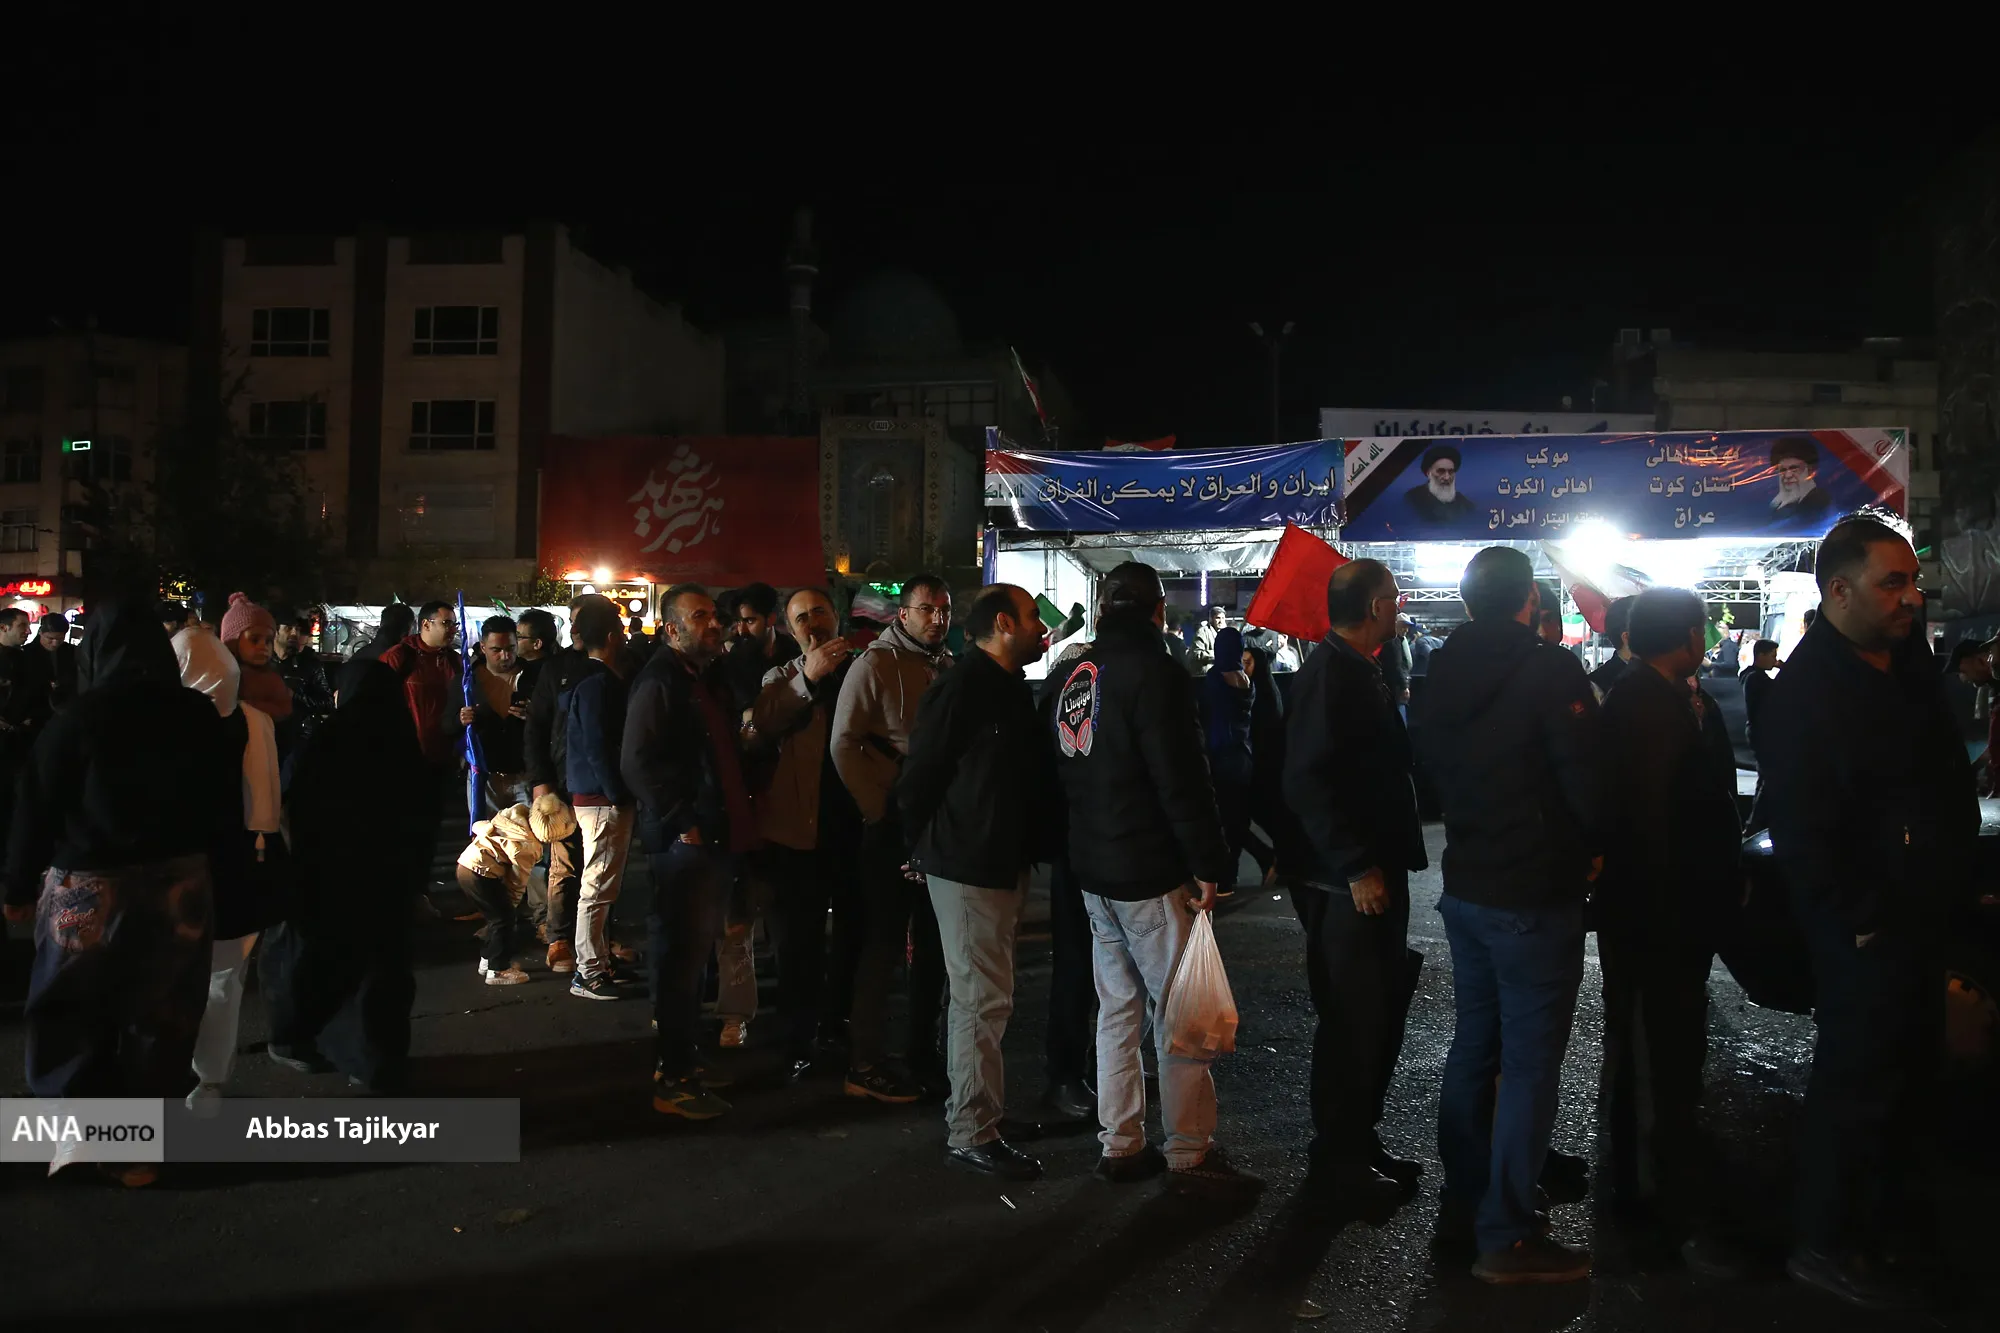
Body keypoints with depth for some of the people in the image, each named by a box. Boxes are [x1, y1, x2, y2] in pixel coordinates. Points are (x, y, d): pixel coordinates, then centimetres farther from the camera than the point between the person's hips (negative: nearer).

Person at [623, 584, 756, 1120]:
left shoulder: (711, 678, 15)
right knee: (679, 956, -3)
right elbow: (638, 764, -20)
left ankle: (683, 1058, 30)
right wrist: (682, 825, -19)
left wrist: (738, 818, 12)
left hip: (718, 837, 9)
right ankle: (674, 1080, 5)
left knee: (693, 952, 17)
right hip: (684, 841, -9)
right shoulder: (659, 682, -12)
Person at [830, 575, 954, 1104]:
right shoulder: (876, 663, -9)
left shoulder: (949, 668, 11)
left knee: (933, 941, 13)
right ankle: (865, 1064, 10)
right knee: (885, 941, -1)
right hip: (892, 824, -7)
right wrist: (879, 807, -13)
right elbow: (844, 744, -13)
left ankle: (922, 1054, 27)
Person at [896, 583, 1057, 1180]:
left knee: (983, 995, 19)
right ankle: (972, 1132, 5)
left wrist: (1031, 847, 15)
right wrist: (923, 846, -6)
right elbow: (919, 773, -16)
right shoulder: (962, 688, -17)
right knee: (982, 999, -5)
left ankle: (970, 1104, 32)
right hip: (967, 867, -10)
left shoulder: (1013, 688, 12)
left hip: (1004, 863, 10)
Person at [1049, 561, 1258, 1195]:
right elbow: (1182, 779, -20)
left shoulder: (1075, 674, 10)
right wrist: (1208, 864, -15)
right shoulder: (1153, 672, -15)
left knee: (1118, 1010, 15)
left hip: (1093, 869, 8)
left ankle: (1120, 1146, 21)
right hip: (1151, 873, -8)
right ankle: (1190, 1154, 6)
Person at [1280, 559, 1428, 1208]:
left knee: (1380, 1010, 16)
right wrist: (1357, 867, -24)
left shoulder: (1357, 670, 15)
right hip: (1348, 882, -10)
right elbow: (1309, 780, -24)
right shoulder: (1331, 673, -16)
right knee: (1352, 1019, 0)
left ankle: (1358, 1142, 29)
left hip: (1374, 872, 10)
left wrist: (1383, 861, 15)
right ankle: (1337, 1157, 13)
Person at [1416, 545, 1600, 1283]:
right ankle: (1507, 1236, 5)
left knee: (1473, 1044, 17)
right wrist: (1595, 846, 2)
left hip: (1465, 888, 7)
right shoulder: (1551, 671, -17)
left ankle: (1462, 1202, 27)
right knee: (1530, 1062, 0)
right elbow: (1586, 780, -16)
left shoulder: (1442, 673, 4)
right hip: (1534, 895, -7)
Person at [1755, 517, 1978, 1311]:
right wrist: (1863, 918, -19)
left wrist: (1958, 877, 11)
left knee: (1913, 1062, 22)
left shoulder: (1909, 662, 6)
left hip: (1917, 913, 9)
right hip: (1863, 927, -9)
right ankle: (1825, 1243, 15)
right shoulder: (1807, 692, -22)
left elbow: (1950, 776, 17)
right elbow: (1801, 832, -24)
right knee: (1857, 1075, 0)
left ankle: (1887, 1196, 41)